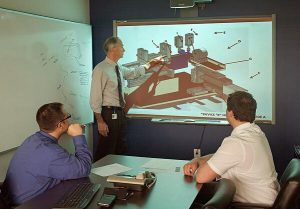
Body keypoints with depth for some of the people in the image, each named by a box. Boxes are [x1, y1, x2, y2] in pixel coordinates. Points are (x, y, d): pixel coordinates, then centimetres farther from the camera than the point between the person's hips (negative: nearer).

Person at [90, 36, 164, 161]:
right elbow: (95, 97, -18)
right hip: (109, 113, -8)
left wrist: (151, 64, 26)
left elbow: (133, 73, 29)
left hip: (120, 113, 8)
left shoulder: (119, 68, 7)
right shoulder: (101, 69, -17)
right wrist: (100, 121, -20)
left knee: (121, 149, 17)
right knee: (105, 151, -1)